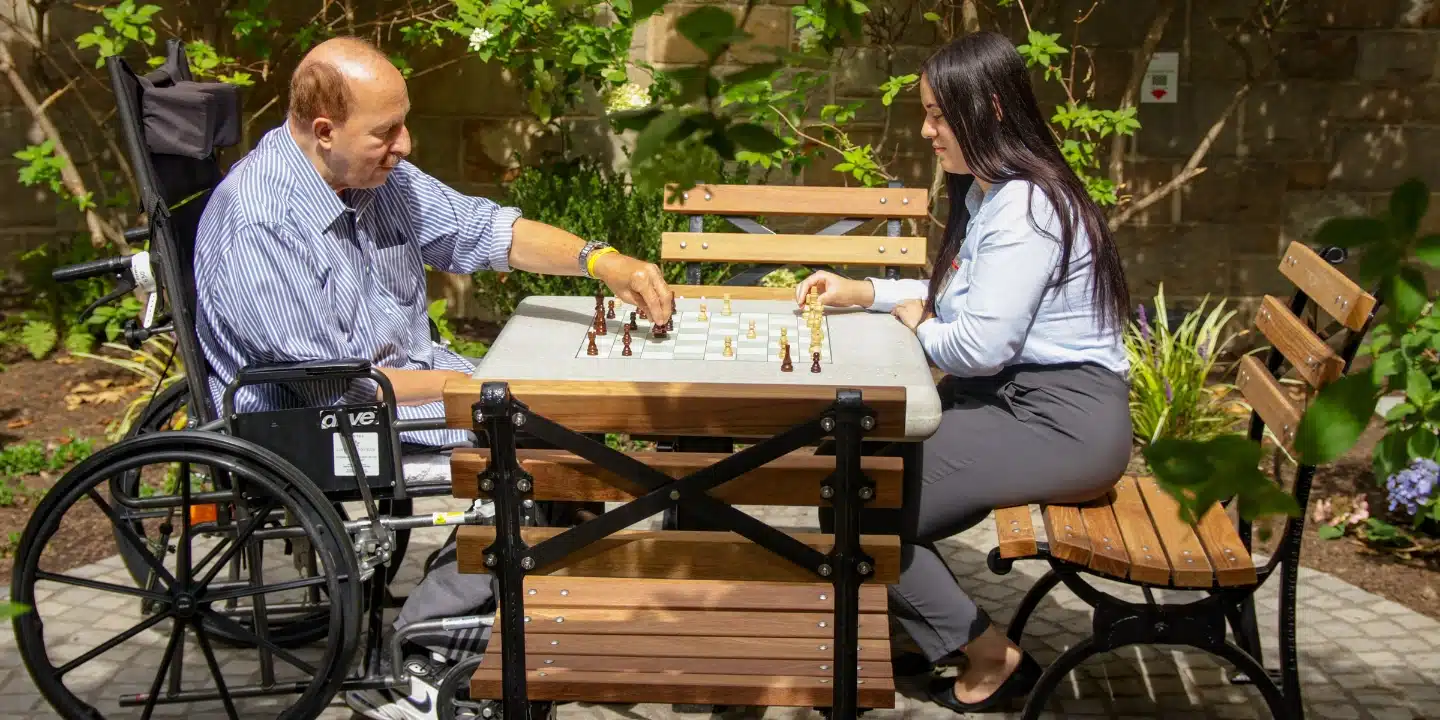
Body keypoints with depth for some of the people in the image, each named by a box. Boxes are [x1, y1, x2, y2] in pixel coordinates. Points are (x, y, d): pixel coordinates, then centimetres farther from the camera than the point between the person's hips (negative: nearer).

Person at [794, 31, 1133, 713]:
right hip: (1015, 395, 10)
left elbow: (980, 345, -25)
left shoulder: (1024, 206, -20)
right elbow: (963, 300, 23)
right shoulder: (985, 193, 12)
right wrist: (865, 292, 13)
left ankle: (987, 655, 3)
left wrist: (918, 327, -4)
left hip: (1062, 419, -10)